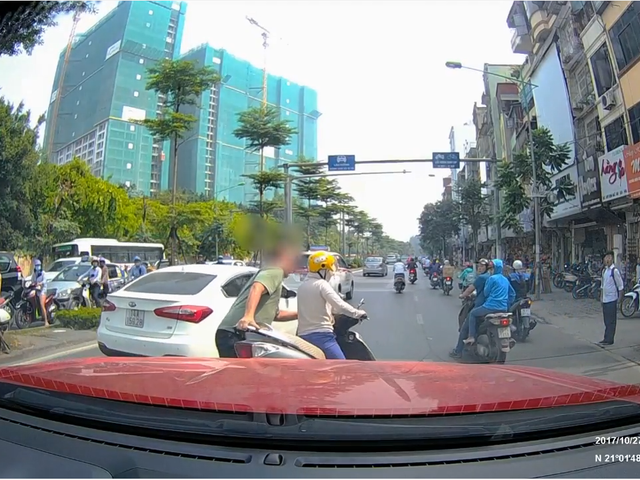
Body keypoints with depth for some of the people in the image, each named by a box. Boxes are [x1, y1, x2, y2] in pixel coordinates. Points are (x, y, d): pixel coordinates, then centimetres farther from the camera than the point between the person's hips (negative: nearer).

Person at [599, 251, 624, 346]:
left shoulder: (615, 270, -12)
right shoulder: (604, 270, 10)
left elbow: (620, 285, -10)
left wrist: (620, 298, -9)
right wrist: (601, 296, 16)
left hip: (612, 299, -7)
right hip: (605, 299, 7)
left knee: (611, 321, -2)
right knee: (606, 320, 12)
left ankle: (609, 340, 2)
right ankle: (607, 339, 20)